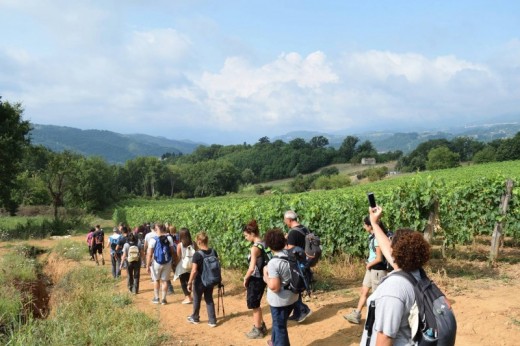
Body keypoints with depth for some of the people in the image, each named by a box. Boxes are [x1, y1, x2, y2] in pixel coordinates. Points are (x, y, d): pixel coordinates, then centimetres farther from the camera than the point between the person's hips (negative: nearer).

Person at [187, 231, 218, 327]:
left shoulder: (197, 254, -22)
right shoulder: (213, 252, -5)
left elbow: (194, 271, -23)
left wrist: (189, 283, -14)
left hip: (199, 281, -5)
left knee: (197, 300, 16)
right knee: (209, 300, 16)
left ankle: (195, 318, 35)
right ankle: (212, 320, 15)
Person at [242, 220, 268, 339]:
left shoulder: (255, 247, -23)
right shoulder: (263, 244, 3)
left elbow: (252, 268, -24)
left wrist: (245, 279, -9)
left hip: (255, 280, -8)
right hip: (261, 278, 9)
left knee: (254, 306, 8)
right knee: (256, 304, 23)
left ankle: (258, 331, 20)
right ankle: (261, 326, 35)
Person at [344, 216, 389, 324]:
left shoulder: (377, 238, -22)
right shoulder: (372, 236, 6)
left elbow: (379, 258, -21)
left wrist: (369, 264, -7)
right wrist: (369, 264, 4)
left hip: (378, 270, -10)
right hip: (371, 269, 10)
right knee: (364, 291, 14)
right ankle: (356, 315, 21)